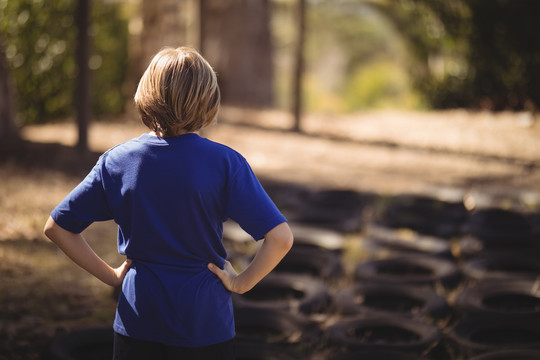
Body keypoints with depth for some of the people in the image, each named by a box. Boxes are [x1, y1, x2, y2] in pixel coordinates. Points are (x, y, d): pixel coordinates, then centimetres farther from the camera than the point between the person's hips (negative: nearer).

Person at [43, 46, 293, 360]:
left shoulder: (116, 161, -5)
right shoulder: (224, 163, -13)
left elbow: (57, 227, 0)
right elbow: (280, 238, -19)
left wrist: (111, 275, 5)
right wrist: (241, 283, -6)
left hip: (137, 323, 2)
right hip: (206, 321, -2)